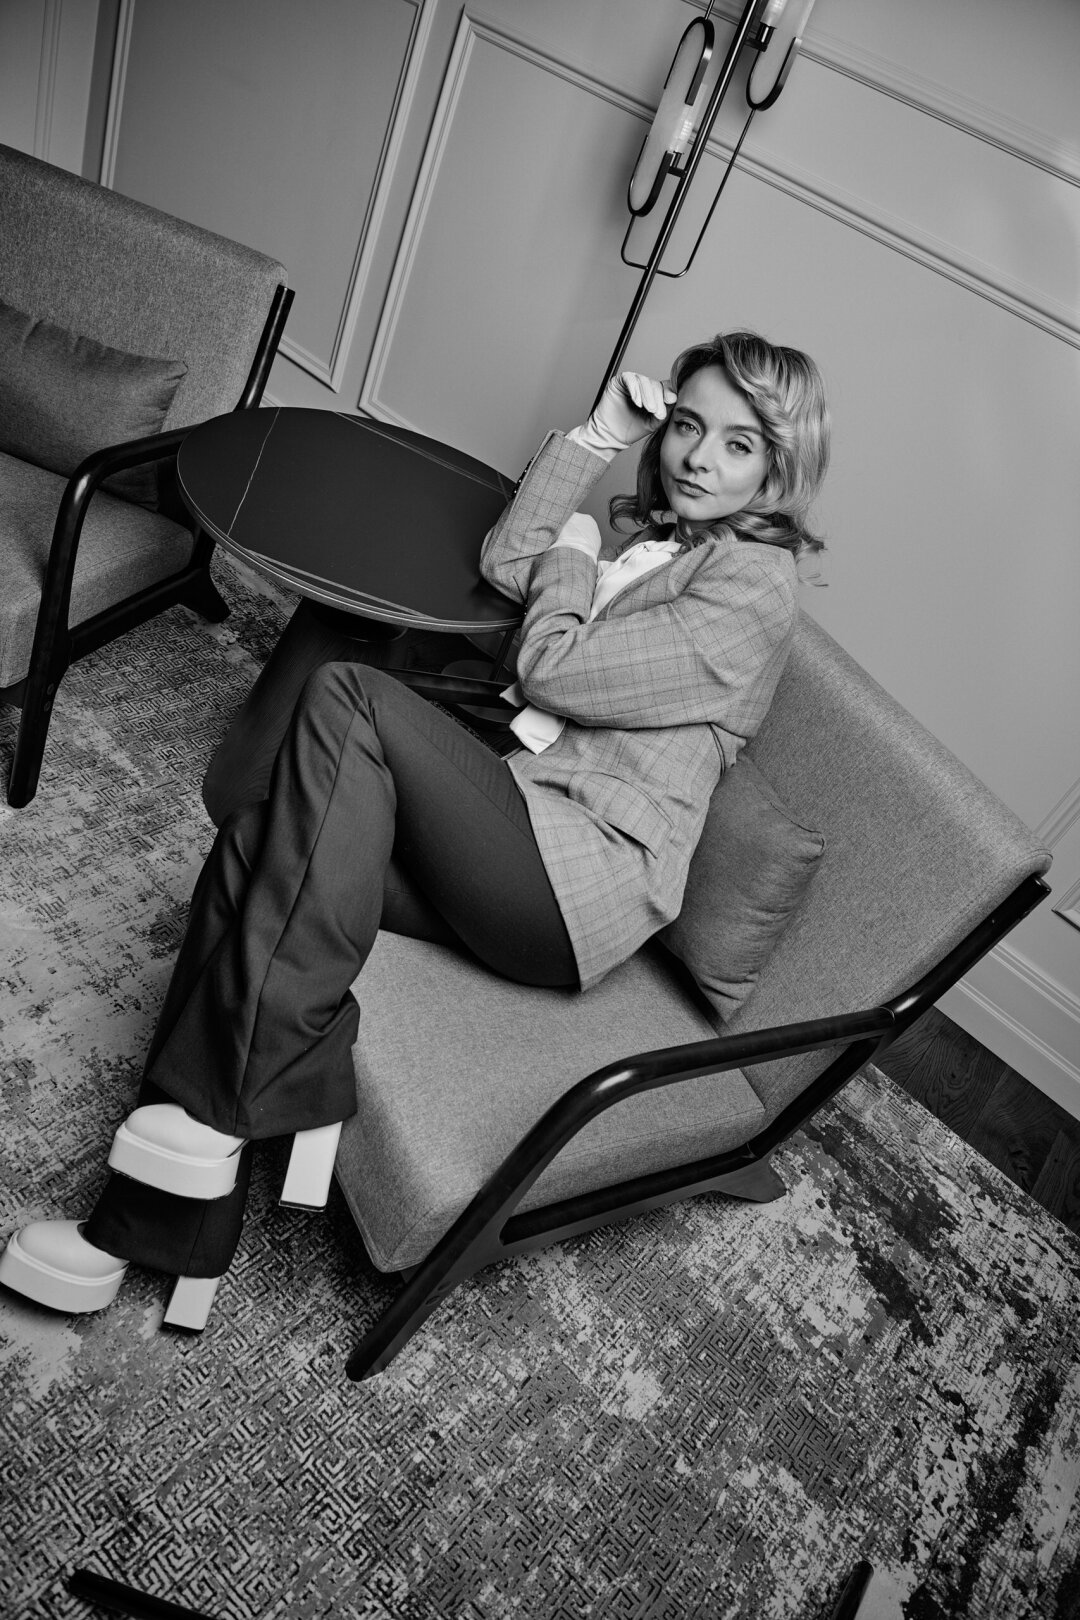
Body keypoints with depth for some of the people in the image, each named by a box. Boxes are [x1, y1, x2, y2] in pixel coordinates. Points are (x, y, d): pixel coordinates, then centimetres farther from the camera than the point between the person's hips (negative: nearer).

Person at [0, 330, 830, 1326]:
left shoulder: (755, 581, -6)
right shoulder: (660, 530, 22)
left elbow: (552, 673, -12)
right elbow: (505, 561, 20)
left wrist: (572, 559, 8)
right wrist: (600, 436, 15)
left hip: (587, 878, -8)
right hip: (523, 834, 8)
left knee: (345, 699, -24)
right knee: (255, 841, -14)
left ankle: (219, 1111, -22)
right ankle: (170, 1213, -11)